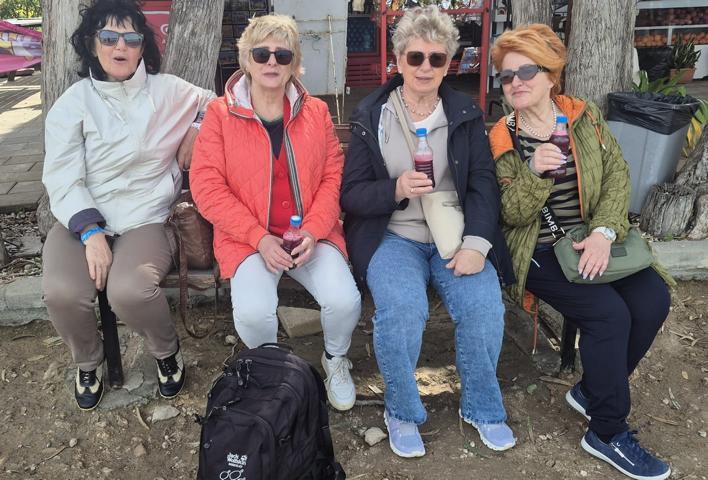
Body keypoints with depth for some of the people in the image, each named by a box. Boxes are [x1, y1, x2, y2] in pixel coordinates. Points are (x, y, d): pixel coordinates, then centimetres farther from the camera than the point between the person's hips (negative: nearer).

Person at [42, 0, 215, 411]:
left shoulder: (169, 91, 5)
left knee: (129, 290, -31)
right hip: (82, 220, 1)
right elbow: (63, 180, -5)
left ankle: (168, 351, 4)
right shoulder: (72, 104, 3)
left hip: (146, 220, -1)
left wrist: (195, 134, 3)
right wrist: (91, 233, -20)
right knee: (63, 292, -27)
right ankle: (88, 363, 8)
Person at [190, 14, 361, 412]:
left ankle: (336, 359, 15)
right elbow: (207, 188, -7)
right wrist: (260, 238, -15)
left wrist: (313, 232, -11)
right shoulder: (221, 114, -2)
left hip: (311, 234, 2)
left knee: (344, 300, -22)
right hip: (248, 238, -1)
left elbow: (333, 176, 4)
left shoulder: (316, 112, 6)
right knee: (254, 312, -27)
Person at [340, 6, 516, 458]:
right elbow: (351, 193, 1)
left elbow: (484, 183, 0)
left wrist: (476, 244, -15)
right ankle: (402, 412, -1)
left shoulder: (467, 114, 8)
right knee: (402, 309, -30)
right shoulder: (370, 115, 2)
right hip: (393, 236, -2)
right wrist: (395, 190, -19)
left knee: (485, 305, -24)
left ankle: (481, 407, 6)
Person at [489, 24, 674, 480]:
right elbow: (511, 214, -8)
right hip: (538, 250, -4)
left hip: (590, 239, 4)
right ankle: (608, 433, -3)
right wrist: (534, 172, -27)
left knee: (653, 300, -16)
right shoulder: (502, 139, -4)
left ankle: (592, 389, 8)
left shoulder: (585, 115, 4)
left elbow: (617, 174, -1)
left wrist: (604, 231, -17)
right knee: (609, 313, -22)